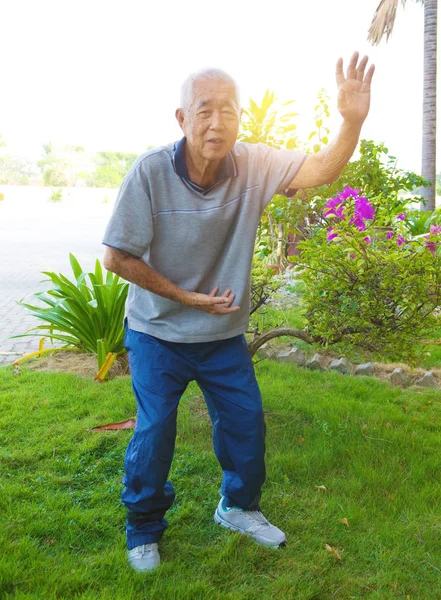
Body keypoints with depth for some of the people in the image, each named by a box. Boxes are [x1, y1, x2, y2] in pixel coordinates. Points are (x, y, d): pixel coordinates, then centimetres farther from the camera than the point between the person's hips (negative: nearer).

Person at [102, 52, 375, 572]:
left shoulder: (254, 165, -11)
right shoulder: (150, 172, -21)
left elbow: (321, 171, -21)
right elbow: (116, 257, -18)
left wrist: (352, 120, -41)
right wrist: (188, 298, -17)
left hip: (225, 334, 4)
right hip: (158, 333, -3)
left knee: (246, 424, 13)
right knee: (154, 432, 5)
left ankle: (238, 508, 41)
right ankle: (143, 529, 31)